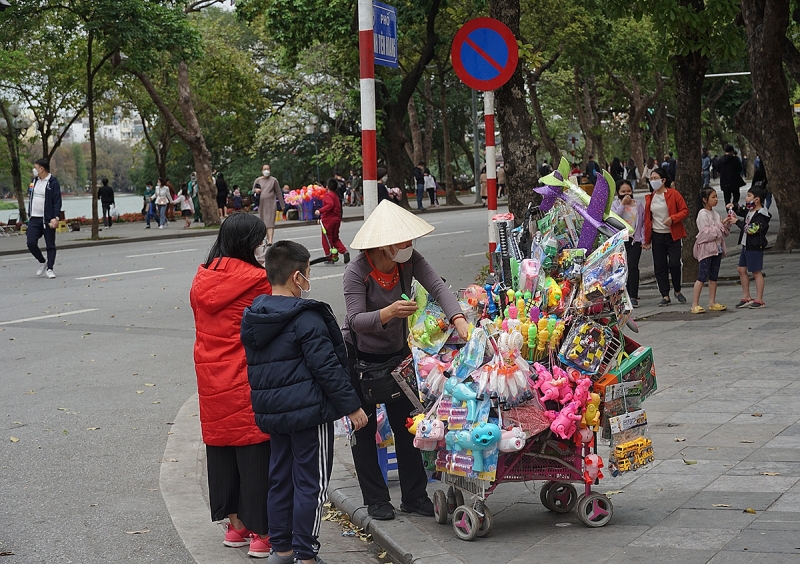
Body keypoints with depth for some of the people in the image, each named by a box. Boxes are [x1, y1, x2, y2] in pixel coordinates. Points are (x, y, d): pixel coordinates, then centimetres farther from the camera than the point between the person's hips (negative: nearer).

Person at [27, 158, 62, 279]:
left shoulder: (53, 183, -8)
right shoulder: (34, 180, 13)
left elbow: (57, 202, -12)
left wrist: (55, 218, -23)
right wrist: (29, 214, 18)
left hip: (47, 219, -5)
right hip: (34, 219, 6)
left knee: (50, 245, 1)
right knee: (31, 243, -5)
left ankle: (49, 269, 9)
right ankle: (42, 262, 16)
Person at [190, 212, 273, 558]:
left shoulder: (202, 279, 6)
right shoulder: (256, 280, -15)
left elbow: (205, 326, 12)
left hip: (211, 380, 7)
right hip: (247, 381, -7)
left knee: (222, 448, 15)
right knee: (255, 452, 1)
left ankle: (235, 524, 26)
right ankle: (261, 534, 7)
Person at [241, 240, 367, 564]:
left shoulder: (252, 317, 7)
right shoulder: (306, 318, -17)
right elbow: (327, 367, -18)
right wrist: (351, 406, -11)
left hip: (271, 412, 8)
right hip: (308, 410, -8)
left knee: (280, 479, 16)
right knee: (311, 482, 0)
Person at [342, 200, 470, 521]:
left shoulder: (410, 261, -14)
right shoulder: (357, 272, -25)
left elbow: (437, 287, -27)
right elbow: (356, 320, -33)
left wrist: (460, 321, -44)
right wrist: (389, 312, -51)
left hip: (397, 353, 4)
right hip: (359, 358, -4)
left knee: (406, 425, 6)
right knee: (364, 430, 3)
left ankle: (414, 496, 14)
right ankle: (375, 500, 13)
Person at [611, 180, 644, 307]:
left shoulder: (638, 205, 8)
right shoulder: (616, 204, 7)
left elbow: (643, 223, 9)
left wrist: (643, 239, 0)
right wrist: (622, 204, -13)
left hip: (635, 240, -1)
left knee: (632, 266, -13)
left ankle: (633, 297, -13)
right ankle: (629, 294, 16)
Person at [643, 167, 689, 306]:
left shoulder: (673, 194, -3)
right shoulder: (649, 198, 8)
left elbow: (685, 211, -4)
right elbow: (647, 219, 12)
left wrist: (673, 218, -21)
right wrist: (647, 240, 10)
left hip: (672, 236, -4)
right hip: (657, 236, 4)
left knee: (674, 264, -7)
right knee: (660, 267, 3)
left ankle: (677, 291, 17)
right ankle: (665, 296, 9)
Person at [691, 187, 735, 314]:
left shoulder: (715, 214, 13)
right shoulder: (702, 214, -10)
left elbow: (723, 232, 17)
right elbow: (706, 233, -19)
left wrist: (727, 223, -1)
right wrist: (720, 225, -16)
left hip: (717, 248, 8)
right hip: (705, 248, -8)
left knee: (713, 277, 10)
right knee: (702, 277, -9)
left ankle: (712, 303, 15)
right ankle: (695, 305, -7)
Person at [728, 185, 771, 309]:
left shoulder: (762, 216, -20)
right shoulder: (749, 210, 7)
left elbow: (751, 229, -26)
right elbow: (740, 210, 28)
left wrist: (737, 222, -18)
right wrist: (733, 207, 7)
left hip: (755, 247, -9)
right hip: (745, 245, 9)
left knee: (756, 272, -2)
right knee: (741, 270, 13)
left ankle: (759, 300, 6)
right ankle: (746, 297, 23)